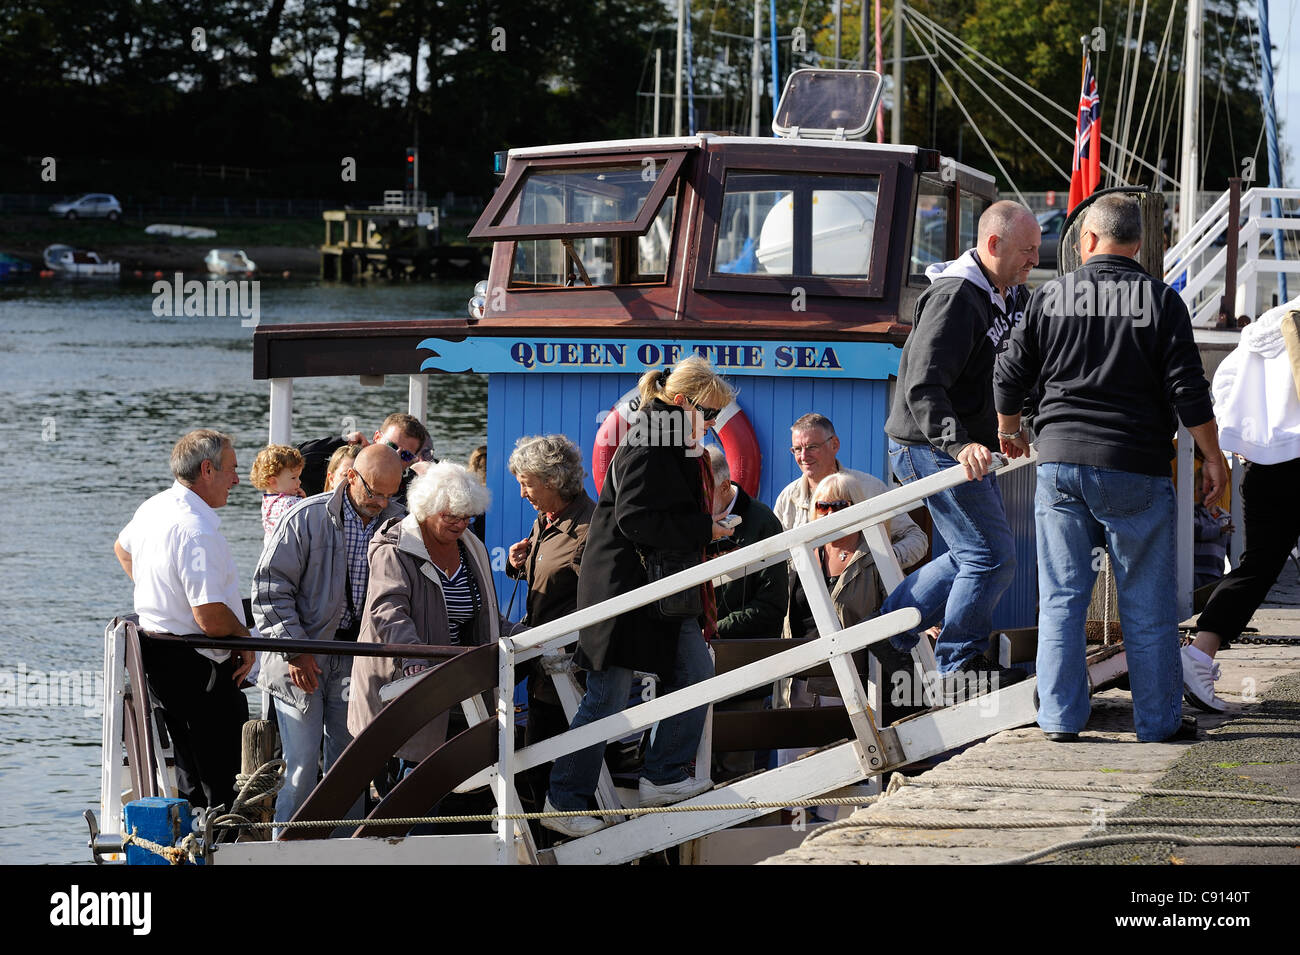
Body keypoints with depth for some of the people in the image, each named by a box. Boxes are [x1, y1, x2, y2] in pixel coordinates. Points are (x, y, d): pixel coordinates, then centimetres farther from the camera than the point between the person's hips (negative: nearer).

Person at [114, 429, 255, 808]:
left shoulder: (154, 508, 8)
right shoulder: (197, 531, -23)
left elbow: (123, 547, 32)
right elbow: (211, 618, -27)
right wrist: (245, 639, -9)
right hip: (199, 670, -10)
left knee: (192, 784, 18)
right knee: (224, 786, -7)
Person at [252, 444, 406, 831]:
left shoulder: (396, 521, 2)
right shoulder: (307, 518, -11)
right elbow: (271, 585, -9)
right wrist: (295, 649, -13)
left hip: (356, 653, 4)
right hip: (302, 658, -4)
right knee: (302, 764, -6)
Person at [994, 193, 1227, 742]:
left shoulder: (1050, 297, 4)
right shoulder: (1160, 301, -3)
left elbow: (1010, 376, 10)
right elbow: (1188, 391, -7)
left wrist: (1008, 431, 28)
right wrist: (1212, 456, 4)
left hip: (1060, 461, 2)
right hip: (1136, 470, -2)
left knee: (1062, 596, 7)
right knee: (1147, 603, 4)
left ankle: (1060, 718, 6)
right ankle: (1158, 722, 8)